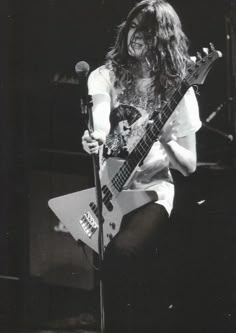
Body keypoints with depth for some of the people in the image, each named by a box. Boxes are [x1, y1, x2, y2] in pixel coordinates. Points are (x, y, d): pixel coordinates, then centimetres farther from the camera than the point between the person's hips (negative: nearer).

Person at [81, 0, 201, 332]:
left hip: (151, 189, -2)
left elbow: (189, 166, 3)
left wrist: (166, 141, -18)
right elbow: (100, 106, -16)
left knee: (122, 251, -28)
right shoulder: (106, 76, 6)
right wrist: (96, 136, -39)